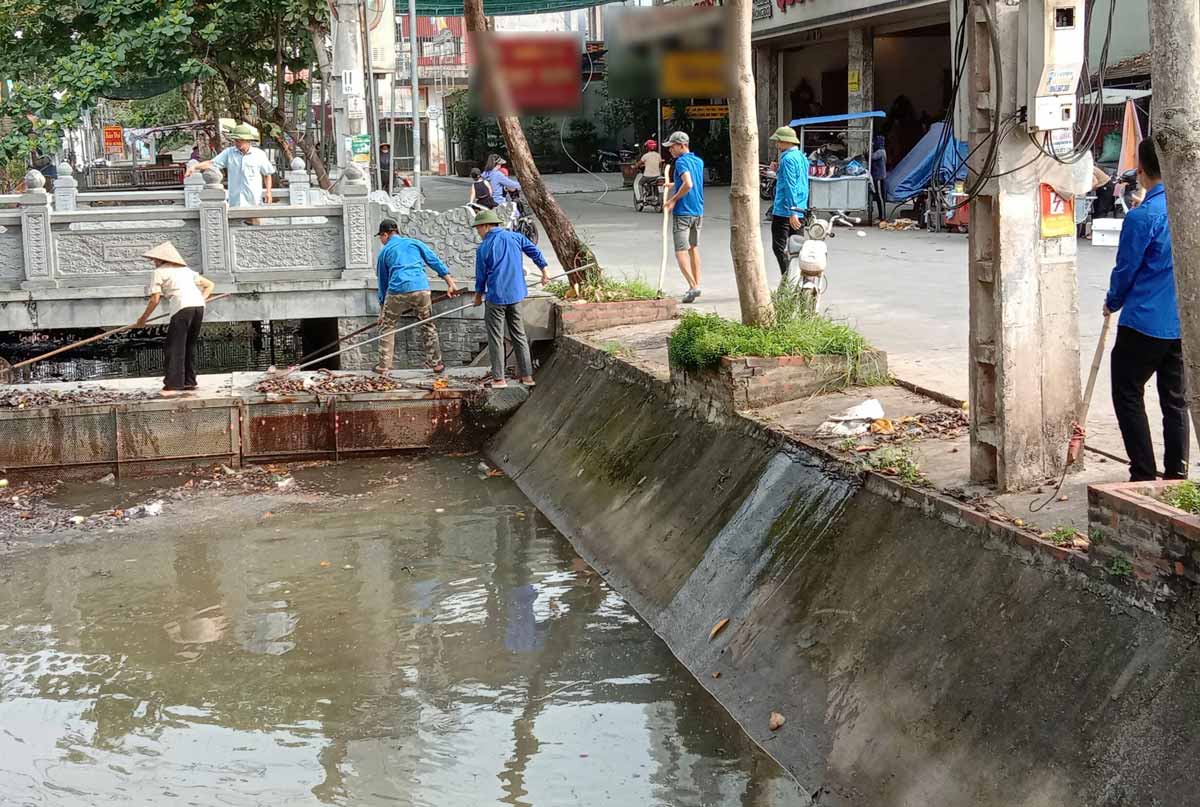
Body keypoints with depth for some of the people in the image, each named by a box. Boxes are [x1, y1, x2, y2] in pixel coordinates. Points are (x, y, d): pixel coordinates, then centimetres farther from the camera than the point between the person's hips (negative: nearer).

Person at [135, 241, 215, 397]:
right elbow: (209, 284, 29)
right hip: (199, 305, 7)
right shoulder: (185, 270, 29)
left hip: (182, 307, -7)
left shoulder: (159, 272, 10)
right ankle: (189, 382, 21)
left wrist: (143, 319, 14)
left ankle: (173, 385, -13)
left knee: (175, 346, -5)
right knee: (189, 345, 18)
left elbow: (155, 300, 3)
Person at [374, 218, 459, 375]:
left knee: (387, 326, 14)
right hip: (421, 289, 1)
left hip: (397, 291, -1)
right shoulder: (414, 243, 20)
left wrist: (382, 308, 30)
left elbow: (382, 282, 23)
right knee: (428, 326, 17)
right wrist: (450, 283, 11)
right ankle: (436, 363, 18)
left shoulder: (384, 252, 18)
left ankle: (384, 366, 12)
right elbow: (435, 262, 12)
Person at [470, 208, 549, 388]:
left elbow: (481, 275, 0)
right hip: (516, 295, 5)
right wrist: (544, 272, 28)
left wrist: (478, 296, 17)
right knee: (519, 335, 14)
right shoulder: (515, 237, 2)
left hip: (496, 298, -5)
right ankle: (527, 375, 15)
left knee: (496, 338, 5)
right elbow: (535, 253, 12)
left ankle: (499, 378, 6)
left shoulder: (483, 248, -9)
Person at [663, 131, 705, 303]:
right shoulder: (699, 161, 12)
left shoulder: (681, 162, -14)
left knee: (681, 251, -7)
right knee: (694, 248, 19)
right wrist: (673, 185, 27)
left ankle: (693, 286, -19)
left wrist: (673, 199, -18)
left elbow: (688, 184, -28)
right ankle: (696, 284, 20)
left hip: (683, 212, -8)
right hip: (698, 211, 8)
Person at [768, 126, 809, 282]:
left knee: (779, 247, -7)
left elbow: (790, 187, -20)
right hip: (800, 210, 9)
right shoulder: (802, 157, 16)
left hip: (784, 211, -9)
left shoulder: (788, 158, -13)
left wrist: (792, 212, -24)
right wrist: (778, 172, 15)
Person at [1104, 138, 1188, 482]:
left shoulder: (1142, 217, -17)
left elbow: (1125, 269, -9)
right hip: (1183, 322, 7)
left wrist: (1112, 302, 11)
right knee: (1175, 399, 13)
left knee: (1128, 396, 4)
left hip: (1145, 321, -7)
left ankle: (1144, 476, 2)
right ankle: (1177, 475, 17)